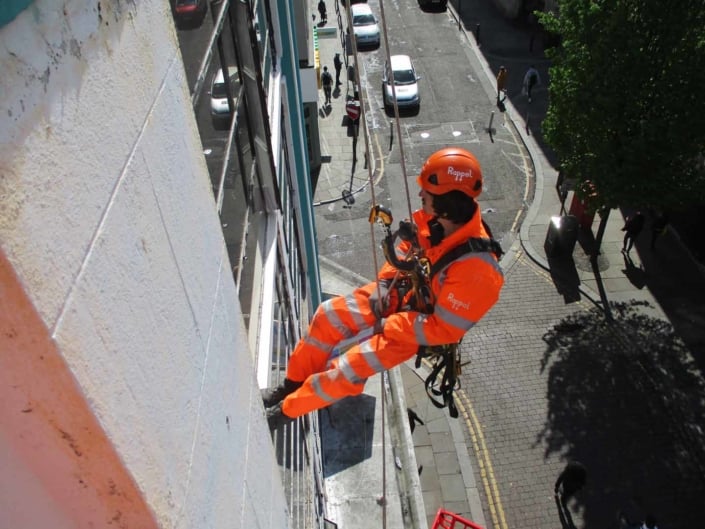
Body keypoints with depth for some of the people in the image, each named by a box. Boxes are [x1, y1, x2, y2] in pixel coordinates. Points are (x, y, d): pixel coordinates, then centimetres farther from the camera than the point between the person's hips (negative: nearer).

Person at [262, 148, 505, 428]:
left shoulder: (475, 268, -35)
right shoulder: (434, 218, -15)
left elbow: (443, 329, -27)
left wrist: (387, 325, -22)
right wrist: (384, 282, -7)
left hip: (421, 327, -7)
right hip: (400, 292, 7)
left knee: (348, 367, -15)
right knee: (328, 315, -1)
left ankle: (288, 408, 11)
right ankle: (293, 384, 20)